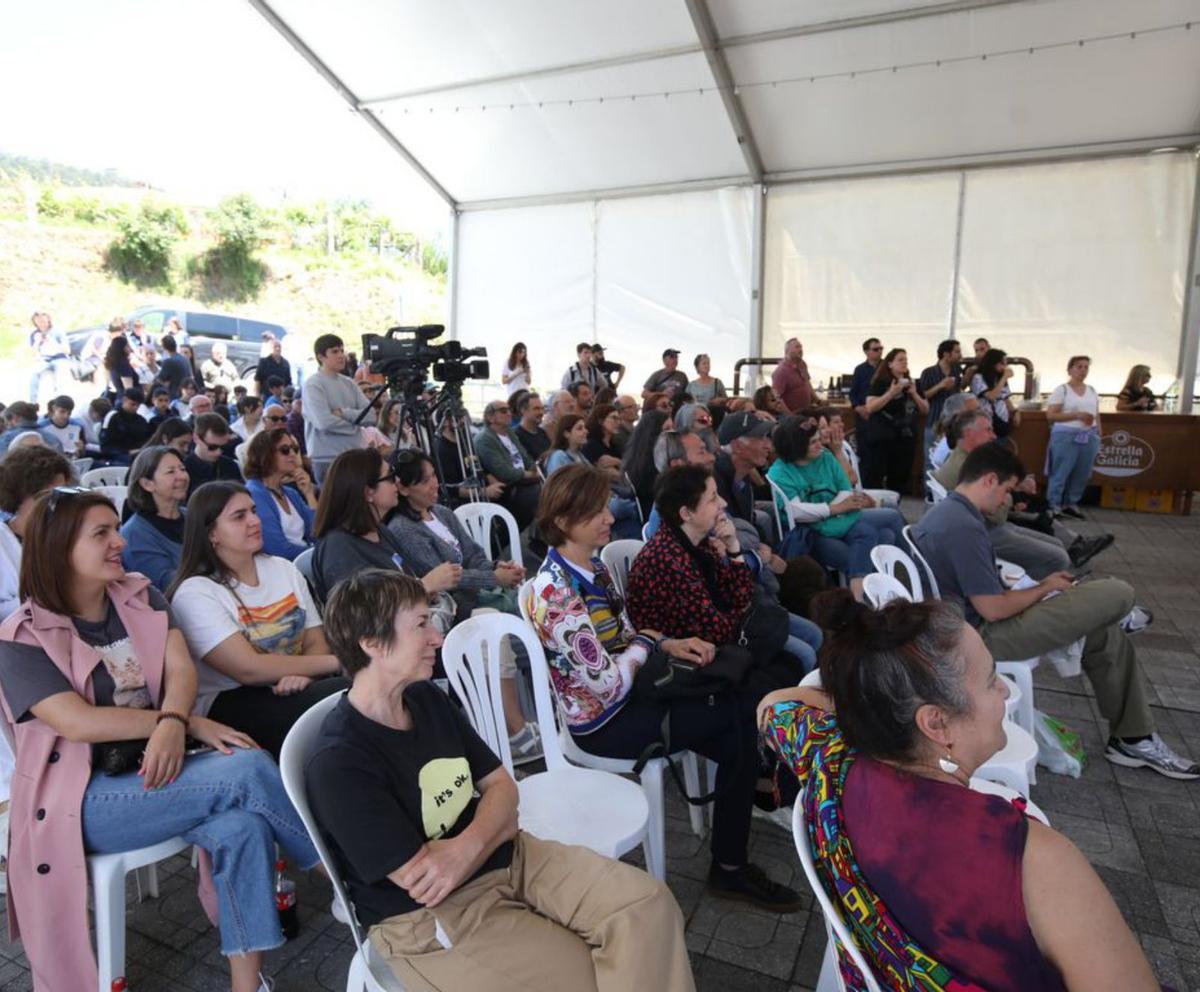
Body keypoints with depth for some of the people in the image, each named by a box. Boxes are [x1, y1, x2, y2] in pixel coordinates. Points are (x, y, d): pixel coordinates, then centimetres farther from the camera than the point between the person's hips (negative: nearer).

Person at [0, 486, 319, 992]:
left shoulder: (140, 596, 9)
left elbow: (181, 668, -4)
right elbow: (78, 723, -17)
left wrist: (173, 725, -26)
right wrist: (189, 721, -17)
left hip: (155, 765, 5)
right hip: (84, 797, -5)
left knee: (241, 827, -28)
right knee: (246, 769, -28)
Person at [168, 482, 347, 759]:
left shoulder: (284, 569, 12)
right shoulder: (196, 592, -8)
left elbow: (316, 642, 6)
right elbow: (249, 669, -17)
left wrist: (303, 672, -18)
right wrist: (338, 661, -16)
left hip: (292, 689, 6)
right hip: (229, 704, -5)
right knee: (339, 701, -32)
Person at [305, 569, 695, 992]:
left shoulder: (427, 698, 3)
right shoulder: (338, 763, -22)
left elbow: (501, 786, 5)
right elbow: (419, 879, -21)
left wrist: (467, 847, -17)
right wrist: (496, 828, -6)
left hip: (503, 859, 7)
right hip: (428, 918, -7)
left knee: (647, 902, -8)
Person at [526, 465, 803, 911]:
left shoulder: (592, 566, 3)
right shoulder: (555, 592, -26)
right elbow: (610, 684, -26)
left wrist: (669, 644, -7)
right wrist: (649, 641, -9)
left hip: (627, 695, 8)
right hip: (605, 723, -8)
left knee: (743, 702, -7)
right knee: (743, 717, -9)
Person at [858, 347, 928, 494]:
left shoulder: (911, 384, 13)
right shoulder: (880, 383, -4)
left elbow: (926, 410, 11)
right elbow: (870, 408, -16)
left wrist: (914, 394, -5)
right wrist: (891, 393, -20)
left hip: (906, 439, 6)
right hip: (881, 439, -6)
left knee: (900, 479, 10)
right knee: (873, 478, -6)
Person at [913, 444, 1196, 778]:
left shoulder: (942, 512, 8)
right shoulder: (963, 528, -25)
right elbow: (993, 610, -23)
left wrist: (1037, 585, 11)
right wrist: (1045, 588, -5)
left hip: (970, 625, 11)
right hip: (983, 635, -11)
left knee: (1107, 637, 14)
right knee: (1118, 595, -8)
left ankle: (1132, 738, 24)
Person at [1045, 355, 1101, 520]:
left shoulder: (1092, 391, 13)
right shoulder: (1061, 390, -5)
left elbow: (1097, 417, 18)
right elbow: (1050, 415, -12)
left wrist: (1098, 437, 13)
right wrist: (1077, 415, -18)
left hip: (1089, 437, 6)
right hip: (1066, 436, -5)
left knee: (1082, 474, 6)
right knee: (1060, 472, -3)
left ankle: (1071, 504, 18)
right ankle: (1054, 505, 5)